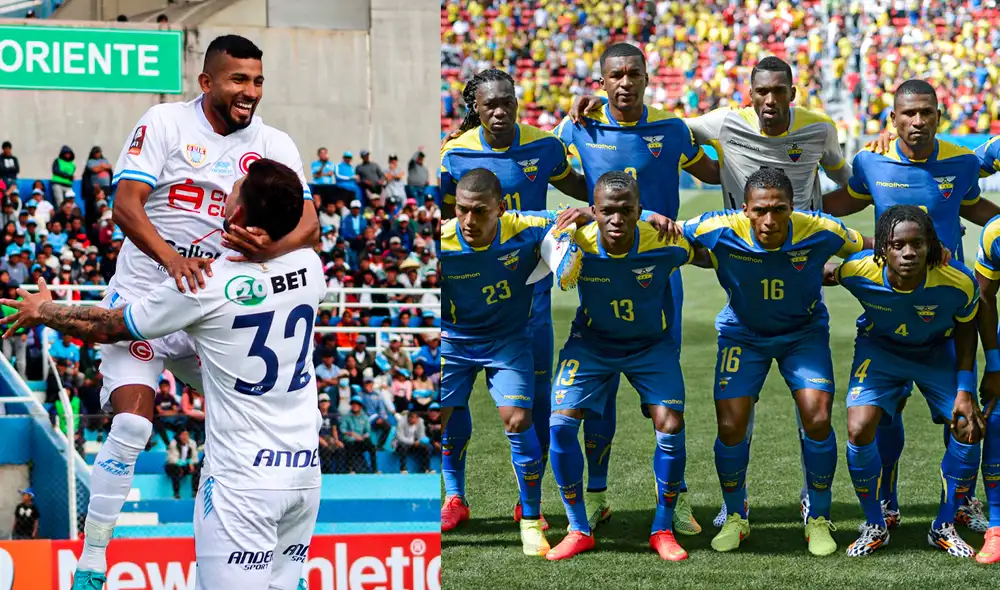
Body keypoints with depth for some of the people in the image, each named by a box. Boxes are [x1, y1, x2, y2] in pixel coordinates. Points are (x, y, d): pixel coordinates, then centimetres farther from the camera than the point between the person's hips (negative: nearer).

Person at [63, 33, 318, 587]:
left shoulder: (274, 145, 2)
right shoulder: (164, 122, -7)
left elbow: (307, 224, -8)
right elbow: (125, 204, -17)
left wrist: (271, 248, -32)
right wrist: (171, 258, -35)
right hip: (145, 290, -4)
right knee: (132, 424, -17)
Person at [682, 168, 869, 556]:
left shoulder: (820, 232, -26)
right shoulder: (720, 230, -27)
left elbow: (864, 251, -6)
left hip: (804, 332, 0)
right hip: (743, 333, 0)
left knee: (817, 418, -16)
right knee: (731, 425, -10)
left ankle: (819, 520, 6)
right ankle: (735, 518, 17)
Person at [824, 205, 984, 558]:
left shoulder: (958, 283, -32)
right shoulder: (860, 272, -34)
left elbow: (965, 331, -12)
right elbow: (822, 273, -8)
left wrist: (965, 391, -14)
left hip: (938, 351, 1)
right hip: (879, 349, -1)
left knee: (969, 429, -11)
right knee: (859, 430, -19)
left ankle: (944, 527, 12)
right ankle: (874, 527, 5)